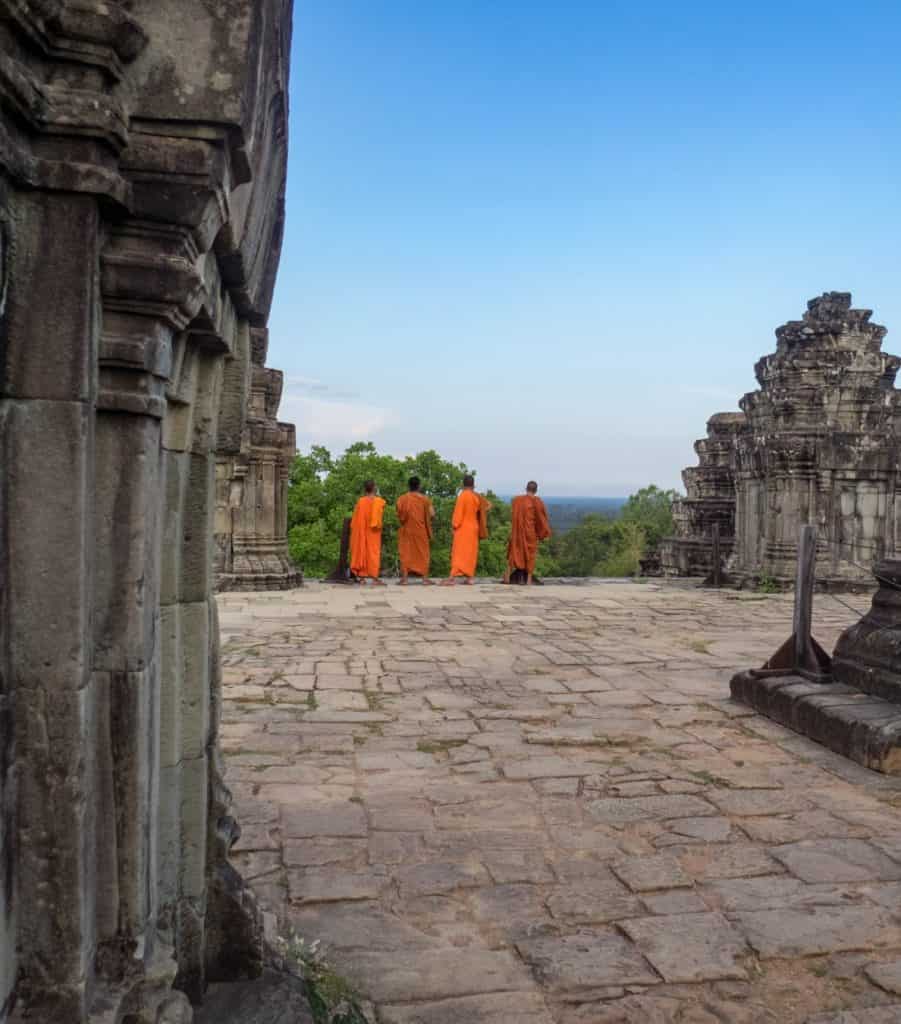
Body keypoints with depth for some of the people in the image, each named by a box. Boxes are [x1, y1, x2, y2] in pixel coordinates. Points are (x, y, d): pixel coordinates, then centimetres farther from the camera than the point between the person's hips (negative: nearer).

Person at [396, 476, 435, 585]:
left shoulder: (402, 499, -3)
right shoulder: (424, 498, -4)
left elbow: (399, 514, -2)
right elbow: (432, 514, -7)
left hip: (406, 530, 1)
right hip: (421, 531, 0)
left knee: (405, 553, 4)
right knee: (423, 553, 7)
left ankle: (404, 579, -1)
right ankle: (425, 578, 4)